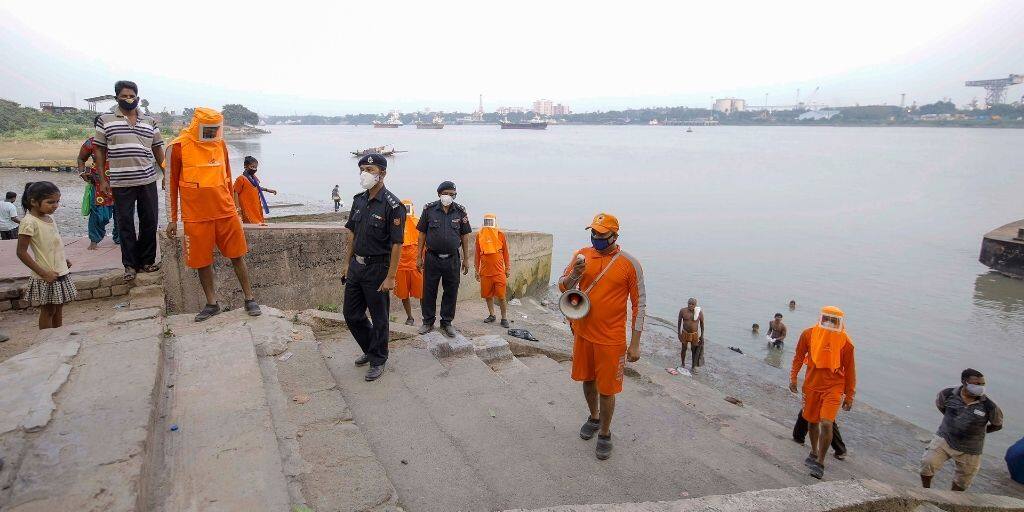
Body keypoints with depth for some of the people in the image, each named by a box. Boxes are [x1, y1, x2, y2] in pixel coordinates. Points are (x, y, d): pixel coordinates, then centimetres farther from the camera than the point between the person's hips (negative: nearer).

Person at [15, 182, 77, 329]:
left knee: (59, 307, 16)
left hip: (61, 272, 8)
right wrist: (44, 273, -21)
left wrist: (64, 260, 9)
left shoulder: (49, 217, 6)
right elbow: (21, 253, -19)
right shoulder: (29, 222, -18)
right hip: (46, 277, -8)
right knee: (48, 310, 3)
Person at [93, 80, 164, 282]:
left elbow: (158, 149, 15)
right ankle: (130, 265, 12)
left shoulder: (150, 121, 10)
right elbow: (99, 150, 6)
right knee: (125, 224, 3)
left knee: (150, 222, 5)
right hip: (121, 182, -2)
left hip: (147, 180, 2)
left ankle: (146, 261, 18)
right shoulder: (105, 120, 4)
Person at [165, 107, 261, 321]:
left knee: (237, 255, 5)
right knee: (202, 261, 7)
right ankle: (212, 303, 21)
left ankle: (250, 299, 14)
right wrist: (173, 219, 2)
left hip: (225, 212, 2)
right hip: (196, 216, -2)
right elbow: (172, 183, 1)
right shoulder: (179, 147, -5)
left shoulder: (220, 144, 6)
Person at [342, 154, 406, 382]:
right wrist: (347, 264, 13)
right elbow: (352, 234, 14)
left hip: (377, 268, -7)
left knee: (379, 317, 7)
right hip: (356, 266, 7)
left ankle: (377, 360, 25)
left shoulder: (392, 206, -16)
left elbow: (397, 244, -17)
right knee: (351, 314, 15)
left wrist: (390, 277, -19)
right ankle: (370, 349, 37)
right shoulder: (359, 200, 6)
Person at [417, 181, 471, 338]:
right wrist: (419, 257, 1)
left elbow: (464, 236, 6)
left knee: (451, 292, 7)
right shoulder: (429, 210, -1)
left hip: (452, 259, 1)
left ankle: (446, 323, 20)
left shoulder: (460, 211, 2)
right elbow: (422, 234, 4)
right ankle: (428, 322, 20)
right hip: (432, 258, -1)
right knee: (429, 291, 6)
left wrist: (466, 259, 4)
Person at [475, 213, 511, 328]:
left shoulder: (501, 234, -1)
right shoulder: (479, 235, 3)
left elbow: (505, 253, 6)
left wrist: (508, 268, 7)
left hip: (499, 271, -2)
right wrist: (477, 270, 11)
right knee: (487, 295, 10)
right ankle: (491, 315, 26)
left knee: (501, 296, -2)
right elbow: (477, 254, 10)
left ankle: (504, 318, 9)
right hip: (485, 272, 2)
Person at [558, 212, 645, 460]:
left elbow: (640, 304, -7)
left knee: (607, 388, 5)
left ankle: (605, 434, 26)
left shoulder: (629, 264, -11)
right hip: (582, 333, 4)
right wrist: (575, 274, -19)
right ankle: (594, 418, 44)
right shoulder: (582, 255, 0)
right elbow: (562, 287, 4)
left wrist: (635, 343, -9)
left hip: (611, 338, -4)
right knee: (587, 379, 20)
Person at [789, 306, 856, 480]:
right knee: (812, 421, 15)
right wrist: (793, 377, 7)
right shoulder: (808, 334, -5)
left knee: (826, 424, -14)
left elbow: (850, 370, 0)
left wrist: (849, 396, 3)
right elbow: (799, 356, 10)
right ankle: (814, 452, 39)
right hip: (812, 385, 3)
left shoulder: (845, 342, -9)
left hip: (833, 387, -3)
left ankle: (820, 462, 1)